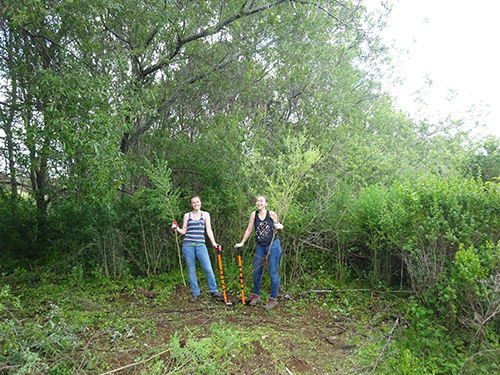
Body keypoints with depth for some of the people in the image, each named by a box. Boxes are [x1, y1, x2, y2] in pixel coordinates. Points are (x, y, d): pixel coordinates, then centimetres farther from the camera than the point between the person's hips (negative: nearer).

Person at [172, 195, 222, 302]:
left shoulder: (205, 214, 10)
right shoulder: (187, 215, 9)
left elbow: (208, 230, 7)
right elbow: (184, 231, 10)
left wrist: (214, 243, -2)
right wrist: (176, 228, -9)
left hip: (201, 245, 0)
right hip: (188, 245, 0)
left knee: (208, 269, -4)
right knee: (191, 270, 4)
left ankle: (214, 291, 12)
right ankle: (195, 293, 16)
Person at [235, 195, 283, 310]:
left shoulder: (272, 214, -5)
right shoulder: (254, 214, 0)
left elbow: (276, 229, 8)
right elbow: (249, 229, 6)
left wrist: (279, 227, -14)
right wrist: (241, 243, 6)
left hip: (273, 246, -3)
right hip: (260, 247, 4)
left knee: (273, 273, 1)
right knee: (256, 272, 10)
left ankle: (273, 299, 15)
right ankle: (256, 296, 29)